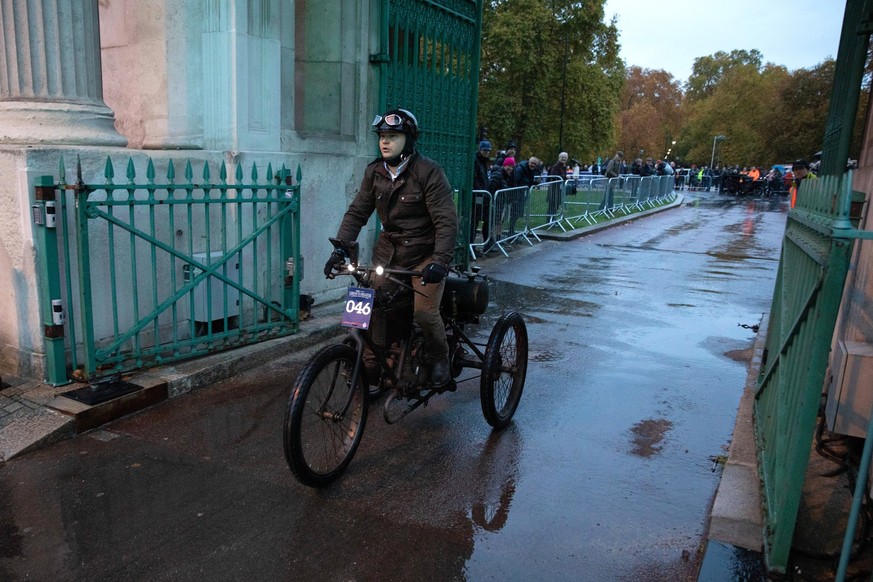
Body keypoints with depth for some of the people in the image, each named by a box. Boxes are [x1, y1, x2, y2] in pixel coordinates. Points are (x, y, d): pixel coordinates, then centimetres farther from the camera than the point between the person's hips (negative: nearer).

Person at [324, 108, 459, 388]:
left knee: (424, 311, -16)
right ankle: (370, 365, 14)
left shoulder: (429, 171, -14)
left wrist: (440, 261, -31)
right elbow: (356, 213, 2)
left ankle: (439, 359, 12)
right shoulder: (374, 172, 1)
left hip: (424, 256, -4)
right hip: (388, 252, 5)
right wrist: (338, 251, -9)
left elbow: (446, 221, -19)